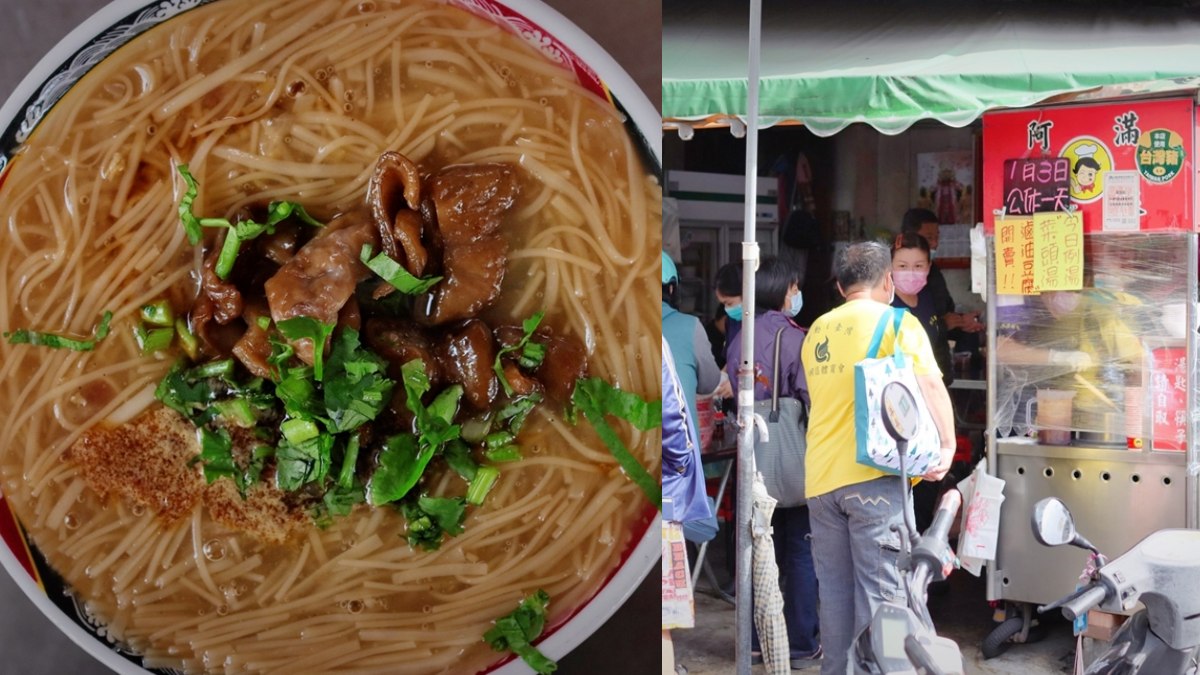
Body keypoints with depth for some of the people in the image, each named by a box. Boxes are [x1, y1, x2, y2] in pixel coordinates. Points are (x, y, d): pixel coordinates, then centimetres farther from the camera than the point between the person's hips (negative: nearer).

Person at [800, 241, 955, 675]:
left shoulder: (817, 331, 15)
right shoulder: (896, 322, -2)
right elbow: (929, 385, -14)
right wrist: (947, 446, -14)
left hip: (820, 477, 6)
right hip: (872, 474, -6)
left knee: (834, 590, 10)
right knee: (880, 590, -3)